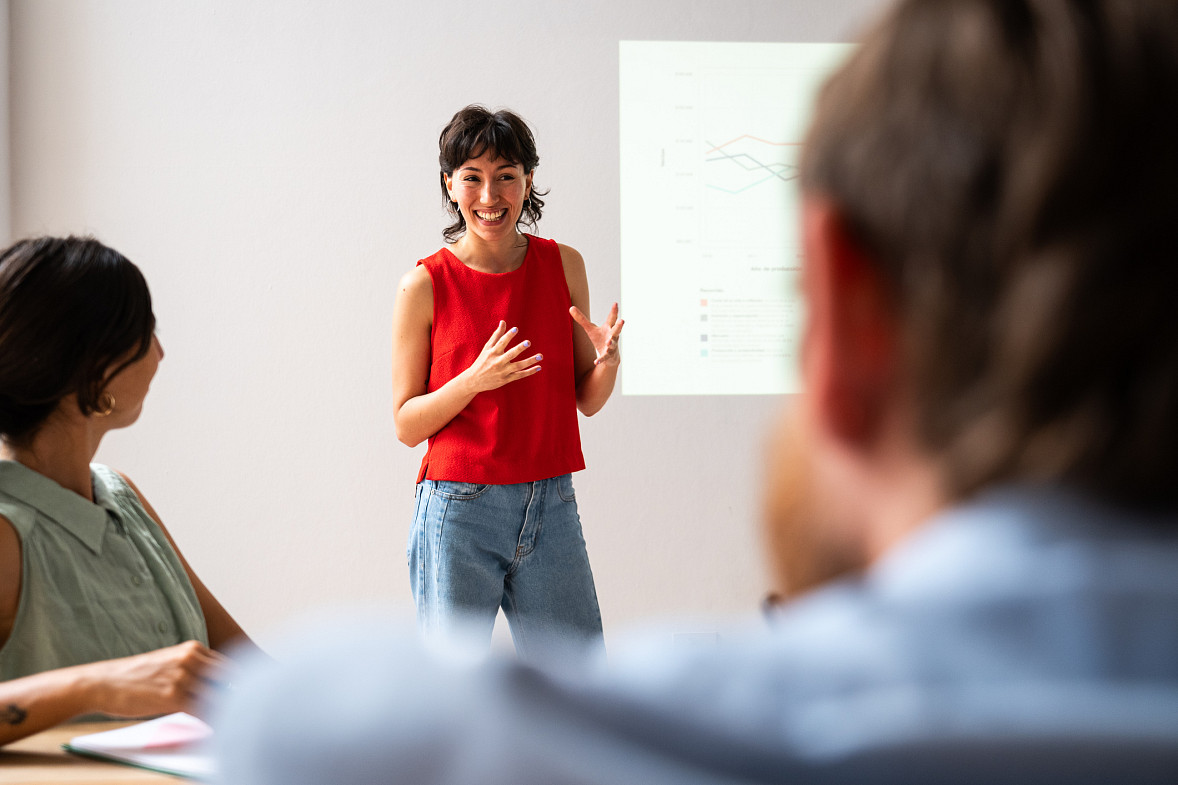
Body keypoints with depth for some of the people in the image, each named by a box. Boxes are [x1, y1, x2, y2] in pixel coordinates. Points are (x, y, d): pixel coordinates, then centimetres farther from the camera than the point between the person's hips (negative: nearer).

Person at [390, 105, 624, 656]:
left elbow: (587, 400, 12)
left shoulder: (563, 265, 6)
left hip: (551, 510, 3)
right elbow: (406, 424, -2)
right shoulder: (425, 284, -4)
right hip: (460, 512, -3)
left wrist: (608, 359, -10)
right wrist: (475, 380, -19)